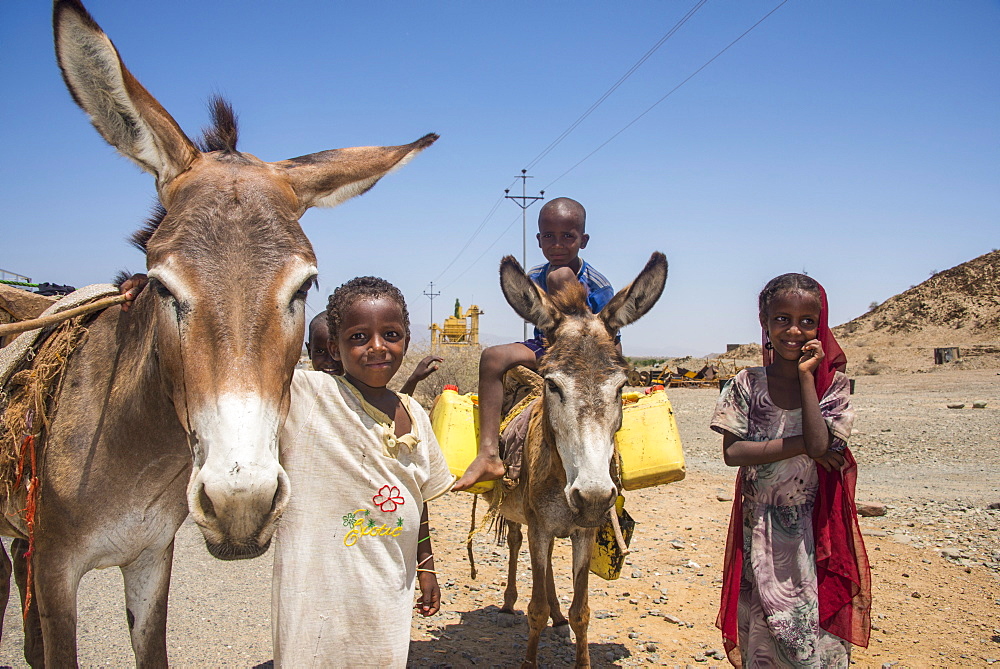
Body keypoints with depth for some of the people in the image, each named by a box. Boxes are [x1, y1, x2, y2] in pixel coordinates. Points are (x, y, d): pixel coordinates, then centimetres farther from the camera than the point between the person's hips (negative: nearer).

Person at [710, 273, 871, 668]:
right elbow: (732, 452, -12)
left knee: (817, 633, 3)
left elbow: (820, 444, -20)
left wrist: (806, 375, -17)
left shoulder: (833, 384, -4)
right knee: (761, 632, 10)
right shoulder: (747, 384, -3)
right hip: (760, 528, 1)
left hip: (816, 529, -1)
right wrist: (800, 445, -18)